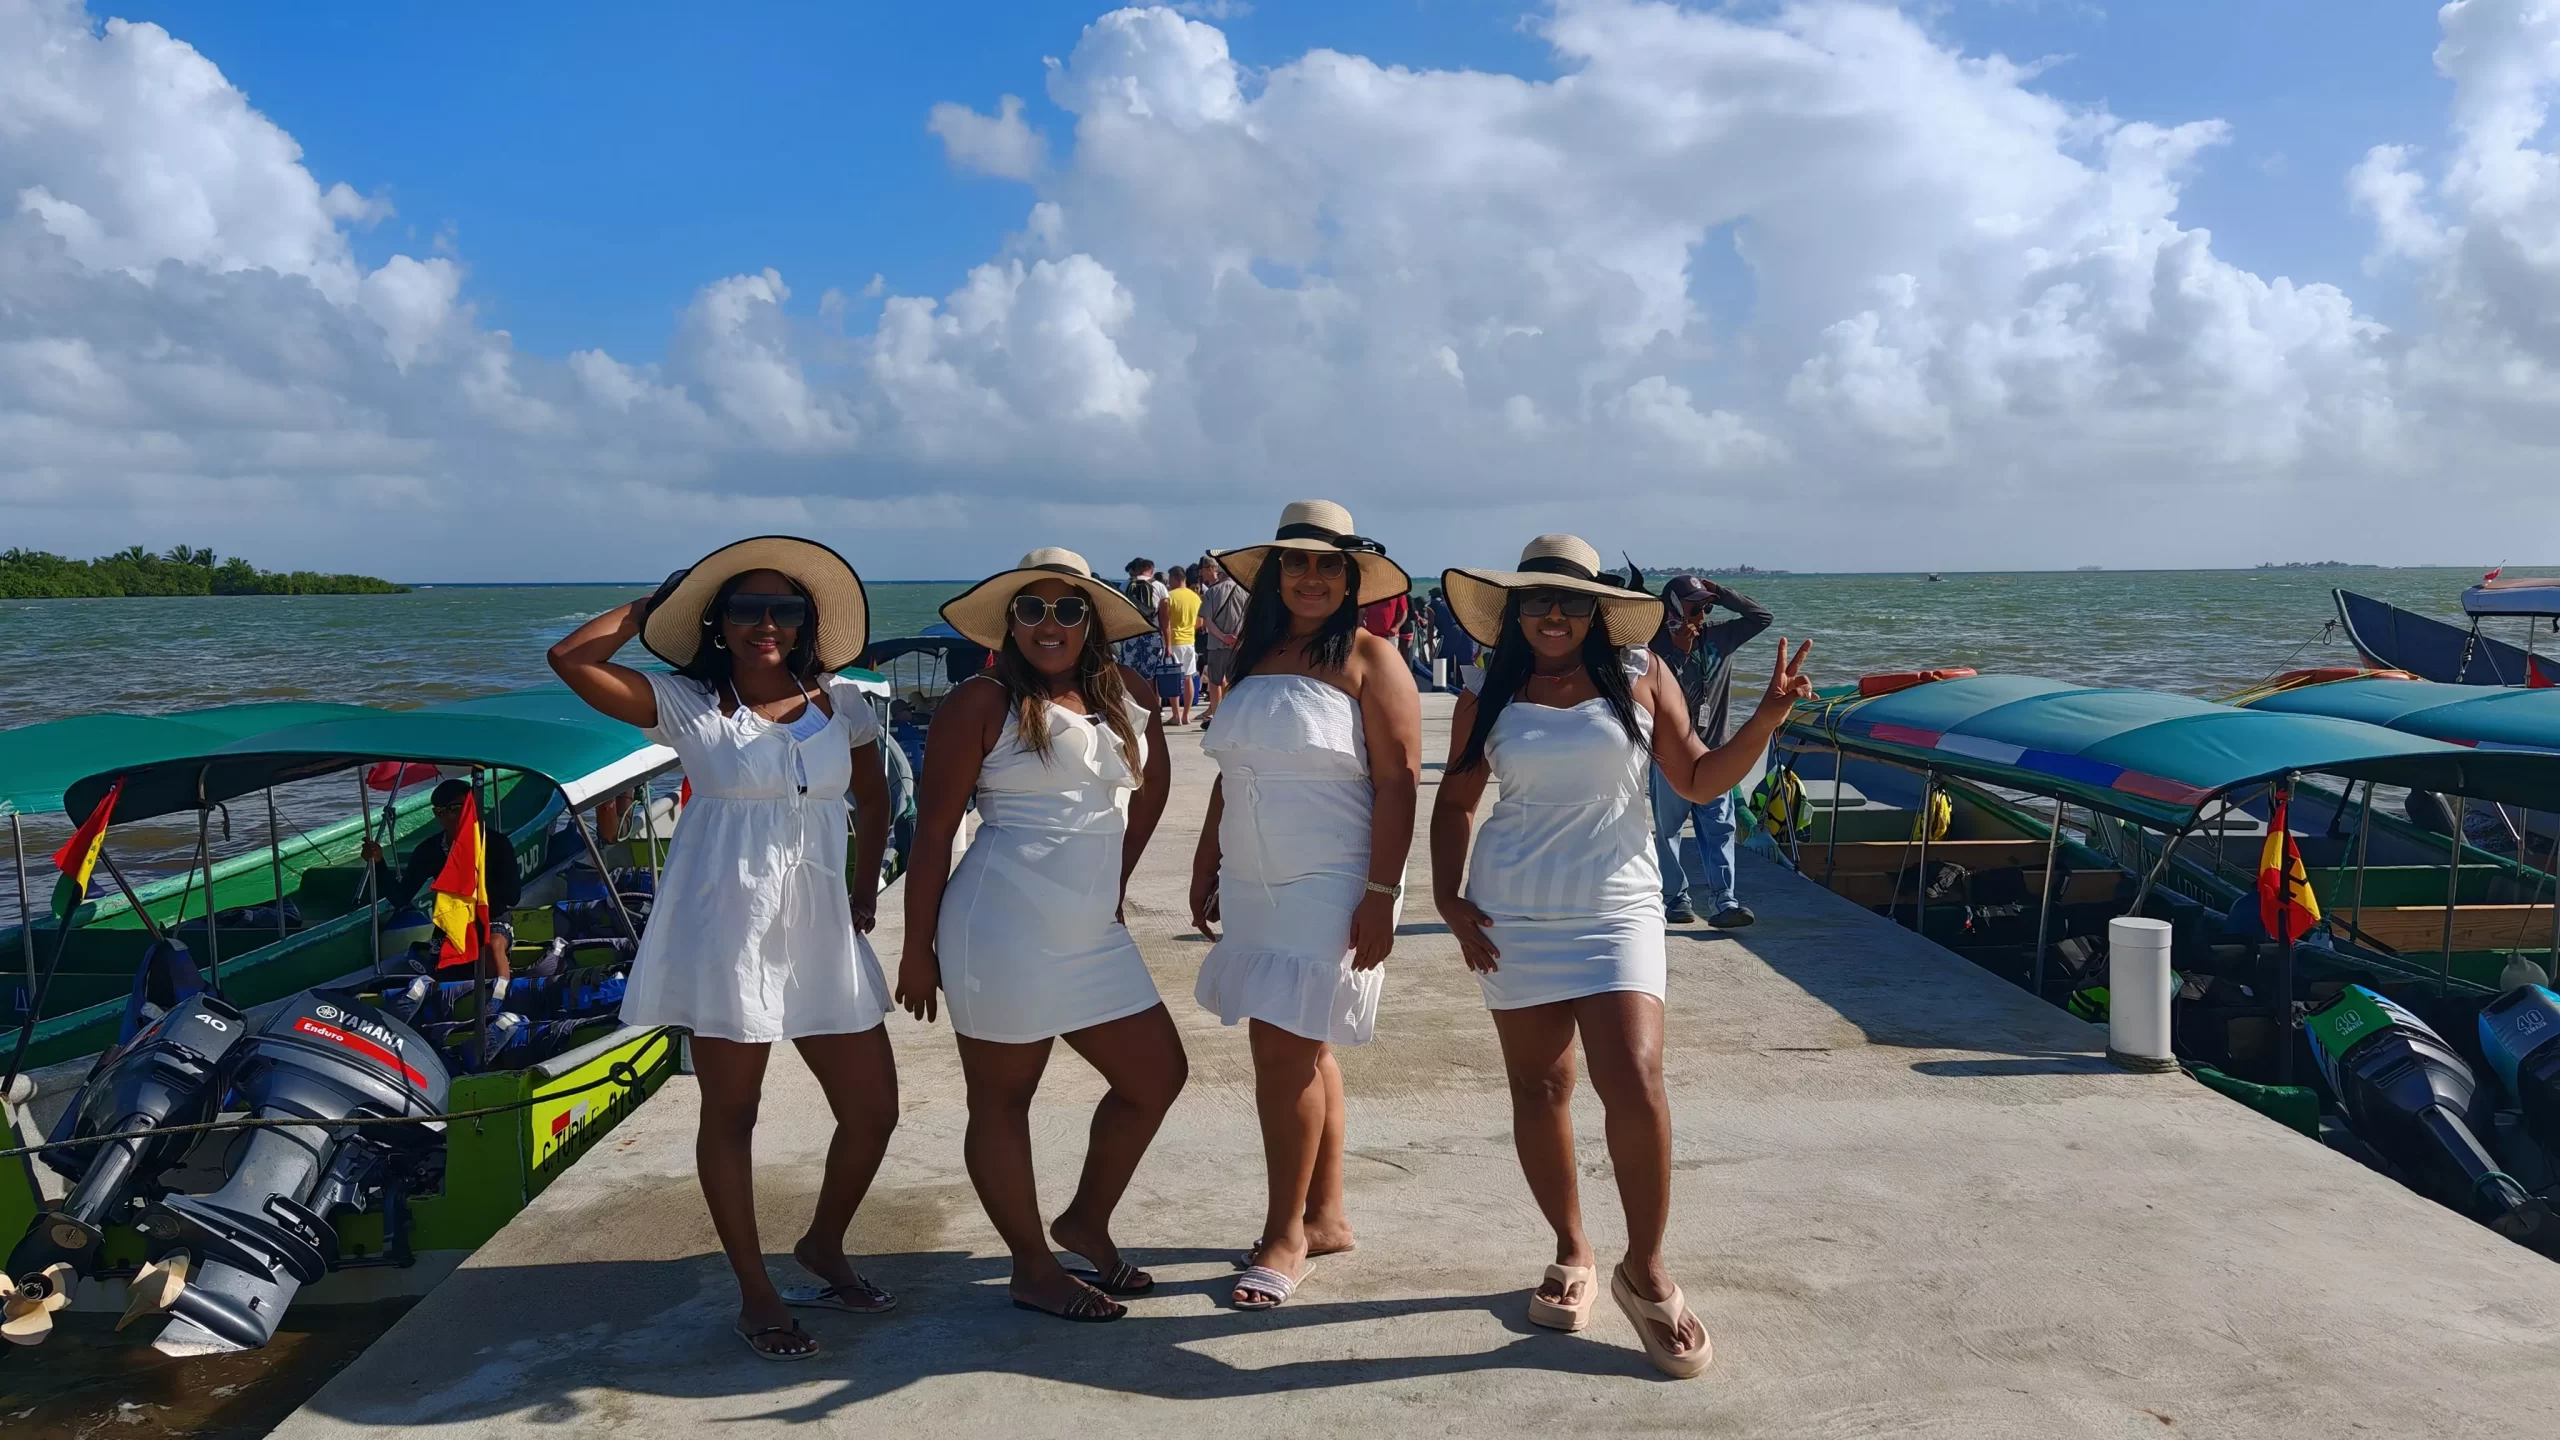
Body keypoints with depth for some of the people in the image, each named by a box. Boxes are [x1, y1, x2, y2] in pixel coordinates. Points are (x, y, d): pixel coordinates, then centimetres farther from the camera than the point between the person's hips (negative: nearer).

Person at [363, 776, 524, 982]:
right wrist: (378, 864, -20)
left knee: (492, 945, -36)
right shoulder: (429, 849, -6)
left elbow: (513, 896, -18)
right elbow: (400, 899, -6)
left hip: (494, 920, -4)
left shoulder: (497, 843, -15)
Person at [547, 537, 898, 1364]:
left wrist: (864, 893, 14)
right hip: (725, 930, -4)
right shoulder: (688, 705, -3)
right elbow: (571, 659, -14)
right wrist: (653, 604, -3)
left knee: (874, 1110, 5)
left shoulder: (839, 703, 6)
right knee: (729, 1115, 6)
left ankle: (823, 1248, 31)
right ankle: (756, 1295, 24)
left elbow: (873, 799, 20)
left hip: (821, 930, 4)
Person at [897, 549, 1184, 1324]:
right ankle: (1033, 1269, 23)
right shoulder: (982, 703, -8)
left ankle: (1086, 1219, 32)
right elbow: (933, 832, -7)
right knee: (1001, 1098, 7)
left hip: (1095, 933, 7)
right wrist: (918, 949, -8)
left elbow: (1152, 786, 23)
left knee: (1158, 1076, 12)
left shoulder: (1128, 694, 6)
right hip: (1002, 932, -6)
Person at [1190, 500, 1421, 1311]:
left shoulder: (1368, 659, -7)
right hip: (1253, 884, 7)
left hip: (1328, 887, -6)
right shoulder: (1256, 658, 12)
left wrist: (1381, 895, -18)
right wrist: (1206, 868, 17)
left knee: (1287, 1048, -8)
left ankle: (1286, 1236, 6)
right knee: (1299, 1050, 12)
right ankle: (1326, 1217, 25)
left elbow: (1399, 781, -13)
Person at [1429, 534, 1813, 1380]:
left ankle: (1645, 1270, 6)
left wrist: (1766, 719, -8)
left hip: (1617, 909, -1)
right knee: (1539, 1089, 8)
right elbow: (1455, 802, 11)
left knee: (1634, 1088, -15)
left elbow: (1699, 780, 5)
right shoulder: (1487, 701, 2)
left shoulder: (1640, 678, 1)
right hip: (1512, 916, 2)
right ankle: (1572, 1255, 28)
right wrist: (1448, 900, 1)